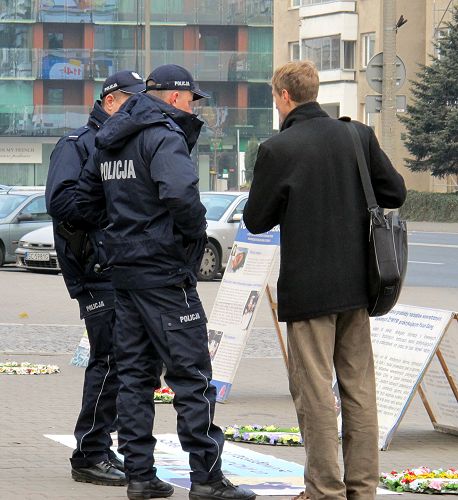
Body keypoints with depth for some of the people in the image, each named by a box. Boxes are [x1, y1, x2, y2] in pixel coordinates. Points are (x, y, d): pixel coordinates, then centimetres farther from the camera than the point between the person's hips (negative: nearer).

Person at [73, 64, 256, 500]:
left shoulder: (110, 141, 14)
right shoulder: (164, 136, -13)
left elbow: (85, 201, 20)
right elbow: (180, 193, -30)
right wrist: (196, 229, -13)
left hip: (123, 269, 8)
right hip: (164, 272, -8)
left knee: (133, 374, 10)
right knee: (191, 375, -4)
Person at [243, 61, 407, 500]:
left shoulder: (277, 150, -12)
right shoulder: (357, 136, 1)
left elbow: (256, 220, -4)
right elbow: (395, 193, 6)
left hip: (308, 287, -5)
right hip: (356, 282, 5)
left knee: (315, 391, 0)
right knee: (359, 386, 11)